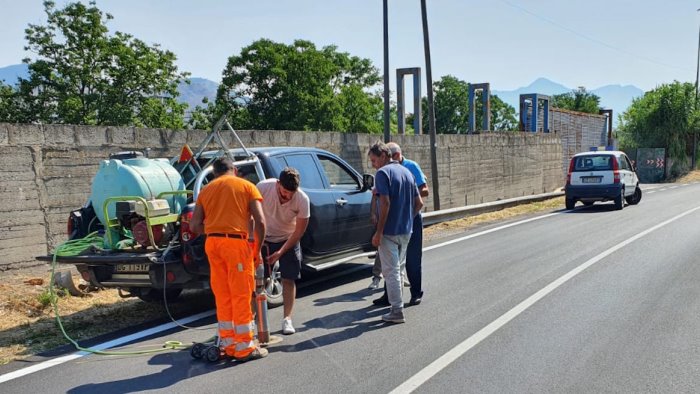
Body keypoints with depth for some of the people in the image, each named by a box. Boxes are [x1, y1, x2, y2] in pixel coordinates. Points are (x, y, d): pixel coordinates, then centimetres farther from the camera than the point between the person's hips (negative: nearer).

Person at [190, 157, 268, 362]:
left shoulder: (206, 190, 17)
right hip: (235, 242, -4)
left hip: (212, 244, 4)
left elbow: (194, 225, 11)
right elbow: (260, 222, -2)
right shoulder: (247, 186, 6)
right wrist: (257, 249, 7)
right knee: (241, 296, 1)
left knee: (222, 296, 13)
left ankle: (228, 344, 20)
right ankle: (245, 348, 6)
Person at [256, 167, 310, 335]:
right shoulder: (263, 188, -27)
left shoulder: (302, 199, -26)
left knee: (288, 279, -3)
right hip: (263, 238, 0)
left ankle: (287, 319, 5)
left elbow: (299, 231, -17)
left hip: (288, 239, 0)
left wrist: (281, 252, -20)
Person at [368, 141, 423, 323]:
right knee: (398, 268, 20)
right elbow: (419, 202, 13)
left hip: (389, 231, -8)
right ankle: (396, 305, 28)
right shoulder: (406, 172, 12)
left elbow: (385, 203, -22)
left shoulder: (383, 173, -13)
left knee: (391, 271, 0)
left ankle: (397, 311, 3)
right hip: (406, 230, 8)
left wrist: (378, 232, -19)